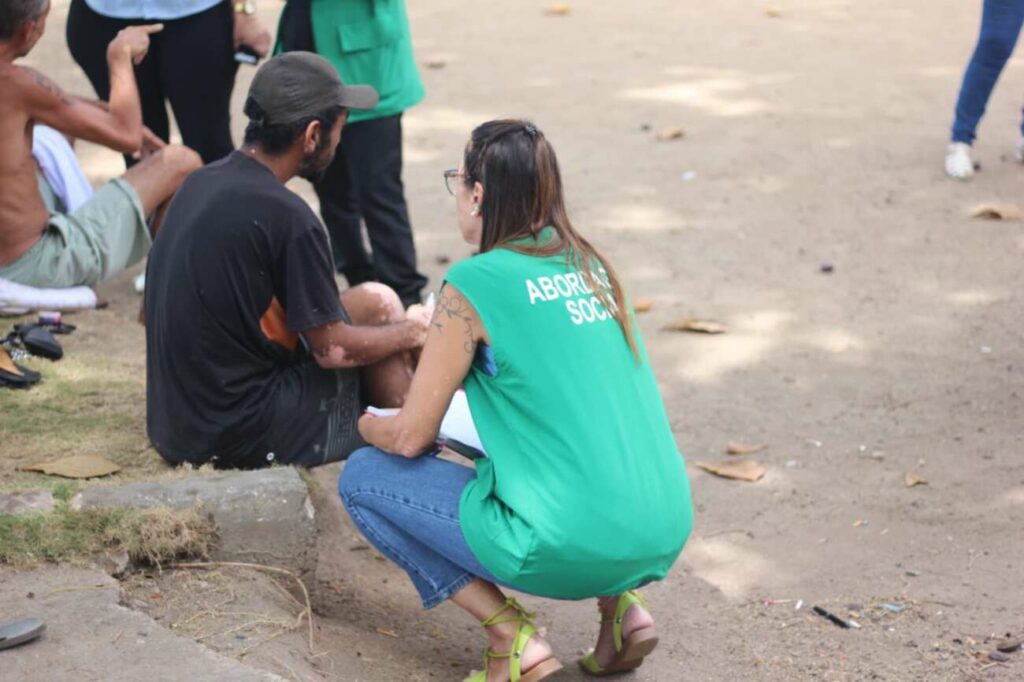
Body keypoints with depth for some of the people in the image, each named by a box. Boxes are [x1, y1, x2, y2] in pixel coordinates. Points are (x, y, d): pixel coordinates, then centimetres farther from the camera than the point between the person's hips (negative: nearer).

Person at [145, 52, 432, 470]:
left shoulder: (201, 184, 5)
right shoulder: (285, 216, -21)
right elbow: (333, 349, -14)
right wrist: (411, 333, 7)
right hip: (240, 438, -8)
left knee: (376, 300, 16)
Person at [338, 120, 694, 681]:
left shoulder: (475, 283, -8)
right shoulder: (588, 265, 11)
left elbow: (410, 438, -3)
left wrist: (367, 425, 19)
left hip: (575, 548, -7)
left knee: (361, 477, 8)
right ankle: (621, 604, 16)